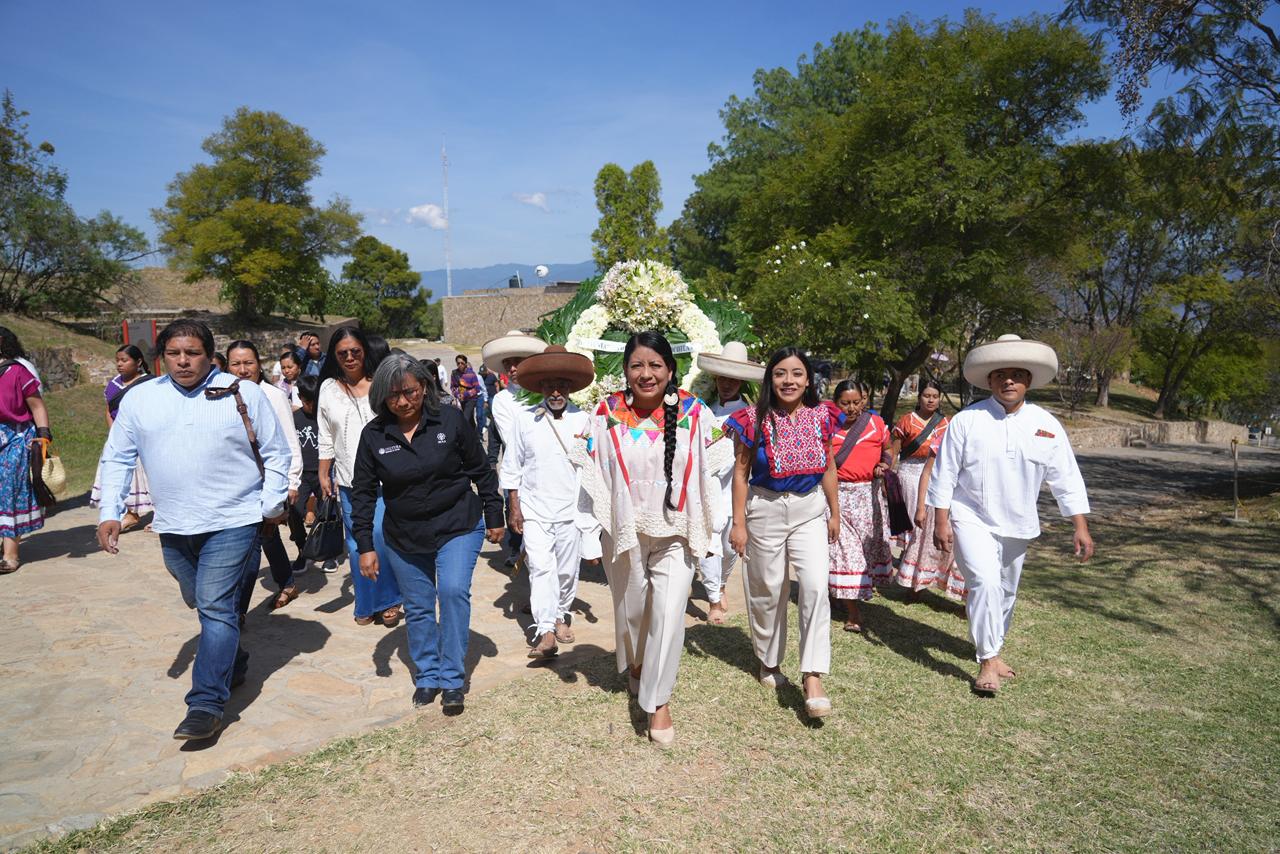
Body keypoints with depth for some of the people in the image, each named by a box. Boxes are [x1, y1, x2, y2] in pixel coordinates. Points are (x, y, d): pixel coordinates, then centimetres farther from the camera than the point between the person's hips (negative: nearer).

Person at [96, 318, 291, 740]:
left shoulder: (244, 394, -4)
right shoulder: (139, 399, 5)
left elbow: (276, 452, 2)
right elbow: (117, 459, 11)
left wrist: (273, 503, -1)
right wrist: (109, 511, 4)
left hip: (232, 520, -4)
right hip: (173, 527, 5)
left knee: (216, 606, -10)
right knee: (201, 603, 18)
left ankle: (207, 703, -5)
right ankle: (231, 661, 40)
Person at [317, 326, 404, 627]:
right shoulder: (329, 388, 8)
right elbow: (326, 437, 11)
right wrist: (323, 473, 9)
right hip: (348, 477, 3)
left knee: (381, 533, -14)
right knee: (356, 542, 8)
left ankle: (390, 599, 5)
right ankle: (366, 604, 22)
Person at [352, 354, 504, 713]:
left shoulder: (450, 420, -10)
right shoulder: (373, 435, -6)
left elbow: (480, 470, -1)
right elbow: (363, 493, 0)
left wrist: (494, 517, 3)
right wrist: (365, 546, -3)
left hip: (459, 526, -2)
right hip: (404, 538, 3)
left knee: (453, 591, -17)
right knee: (418, 607, 10)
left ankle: (453, 679, -2)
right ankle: (427, 676, 30)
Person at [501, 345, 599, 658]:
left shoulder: (583, 420, 0)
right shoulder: (525, 420, 1)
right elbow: (511, 467, 5)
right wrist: (514, 508, 3)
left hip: (570, 509, 1)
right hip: (534, 510, -1)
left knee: (567, 570, 11)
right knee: (540, 567, -10)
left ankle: (561, 615, 34)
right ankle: (545, 632, -10)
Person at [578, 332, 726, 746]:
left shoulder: (694, 413, -7)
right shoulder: (608, 415, -7)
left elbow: (707, 475, 0)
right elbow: (594, 478, -1)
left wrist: (708, 531, 3)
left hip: (676, 532, -1)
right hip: (624, 531, 1)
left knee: (669, 614, -9)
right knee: (630, 609, 19)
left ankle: (658, 701, 9)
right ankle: (634, 665, 50)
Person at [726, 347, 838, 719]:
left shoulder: (821, 417, 0)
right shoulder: (756, 419, -8)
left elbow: (828, 468, 10)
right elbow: (741, 471, -5)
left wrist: (835, 513, 13)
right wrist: (739, 523, -6)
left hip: (810, 510, 2)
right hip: (765, 510, -1)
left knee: (815, 586, -12)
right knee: (768, 589, 10)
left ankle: (813, 678, -5)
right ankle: (769, 661, 32)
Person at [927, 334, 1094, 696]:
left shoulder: (1046, 425, -1)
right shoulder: (966, 420, -10)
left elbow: (1066, 477, 3)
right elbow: (945, 473, -6)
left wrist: (1081, 527, -1)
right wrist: (941, 521, -9)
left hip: (1016, 524, 4)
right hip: (972, 519, -4)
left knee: (1006, 591, 16)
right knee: (985, 583, -19)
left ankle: (993, 649, 38)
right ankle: (988, 662, -6)